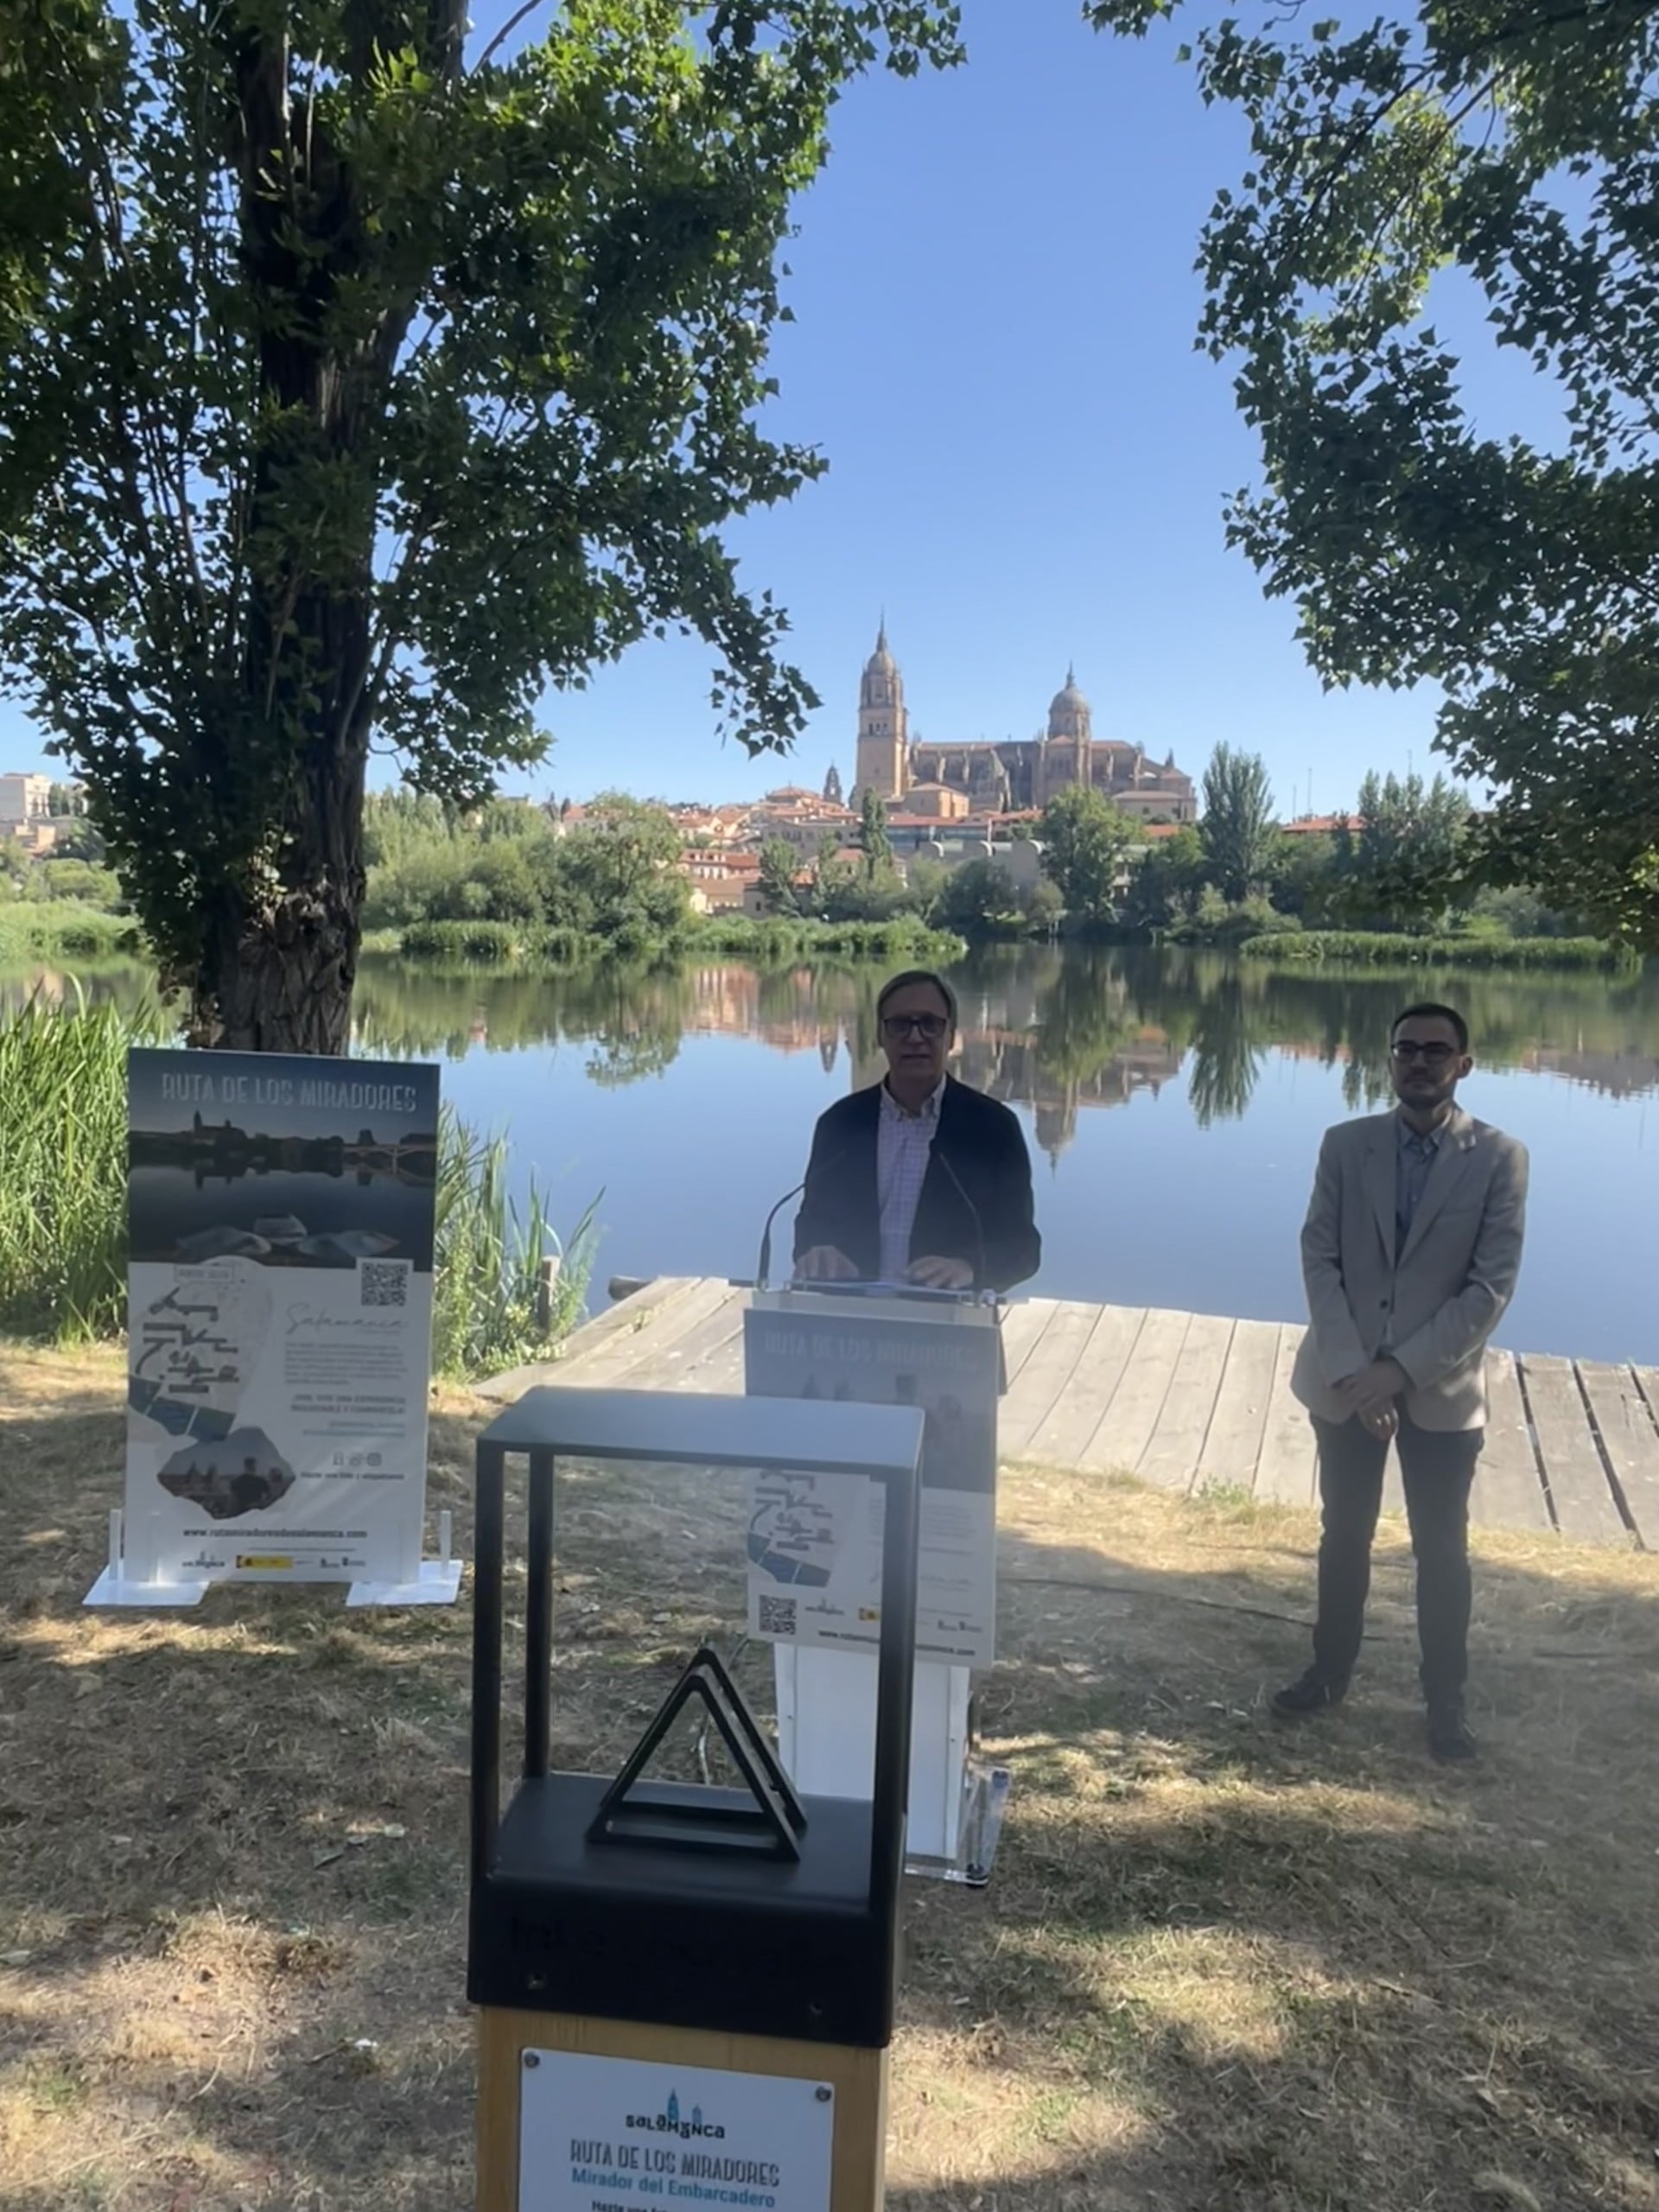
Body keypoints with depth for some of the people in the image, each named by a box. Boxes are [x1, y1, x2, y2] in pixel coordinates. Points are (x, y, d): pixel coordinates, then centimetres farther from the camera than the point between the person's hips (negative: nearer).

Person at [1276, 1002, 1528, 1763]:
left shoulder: (1500, 1157, -9)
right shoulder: (1345, 1144, -2)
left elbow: (1491, 1288, -12)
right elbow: (1319, 1260, -5)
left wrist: (1400, 1368, -18)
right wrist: (1349, 1369, -15)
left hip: (1441, 1389, -2)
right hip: (1344, 1380, 2)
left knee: (1441, 1551, 12)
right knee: (1344, 1535, 16)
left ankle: (1445, 1703, 28)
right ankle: (1330, 1671, 35)